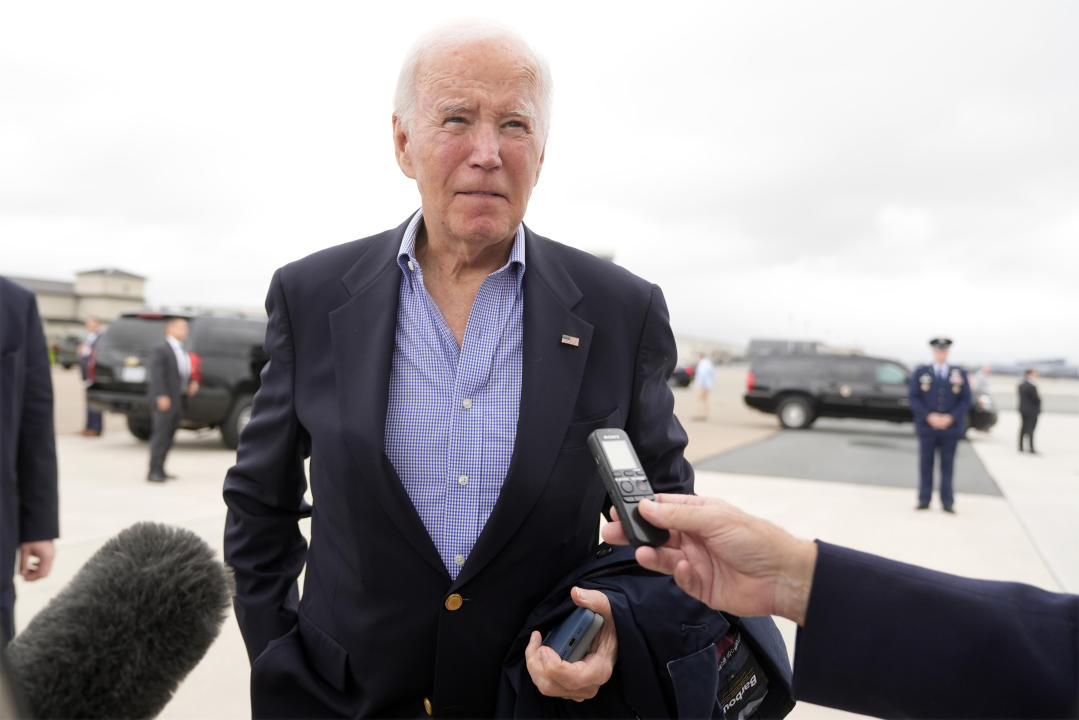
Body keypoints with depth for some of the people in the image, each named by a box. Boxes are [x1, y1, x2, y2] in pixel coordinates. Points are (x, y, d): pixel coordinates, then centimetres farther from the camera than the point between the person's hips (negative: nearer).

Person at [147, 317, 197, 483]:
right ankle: (154, 471, -9)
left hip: (178, 401, 8)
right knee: (160, 435, -10)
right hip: (165, 400, -8)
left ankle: (160, 470, 17)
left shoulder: (182, 352, 19)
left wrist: (191, 384, 5)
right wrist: (161, 396, -22)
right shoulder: (161, 350, -7)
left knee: (168, 436, 11)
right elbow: (156, 374, -15)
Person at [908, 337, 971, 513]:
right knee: (925, 464, 3)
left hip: (950, 426, 0)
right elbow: (913, 398, 0)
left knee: (947, 465, 3)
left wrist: (950, 418, -10)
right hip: (927, 427, 0)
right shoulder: (920, 372, 5)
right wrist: (929, 416, -12)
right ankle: (924, 500, 10)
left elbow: (965, 401, 3)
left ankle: (948, 502, 8)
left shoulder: (960, 373, 7)